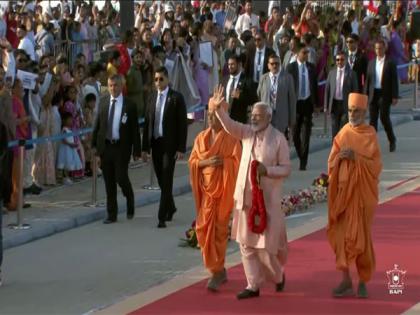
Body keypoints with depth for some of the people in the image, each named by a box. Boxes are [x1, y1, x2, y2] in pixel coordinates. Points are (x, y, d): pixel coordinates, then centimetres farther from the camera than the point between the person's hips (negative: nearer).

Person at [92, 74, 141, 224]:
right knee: (109, 182, 6)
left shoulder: (129, 105, -4)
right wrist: (94, 144, 5)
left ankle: (130, 202, 23)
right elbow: (97, 124, 11)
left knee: (121, 178, -9)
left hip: (121, 147, -4)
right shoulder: (103, 102, 7)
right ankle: (112, 215, 13)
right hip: (105, 146, 4)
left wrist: (137, 151, -5)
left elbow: (135, 130, -3)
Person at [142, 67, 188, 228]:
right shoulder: (152, 98, 10)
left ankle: (162, 217, -8)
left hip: (169, 144, -5)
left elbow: (182, 124, -7)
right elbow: (147, 123, 11)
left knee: (166, 181, -8)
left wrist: (181, 148, -12)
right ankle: (170, 207, 32)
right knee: (161, 180, 11)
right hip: (155, 143, 5)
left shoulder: (176, 98, -5)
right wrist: (145, 147, 7)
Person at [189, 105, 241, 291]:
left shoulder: (230, 138, -6)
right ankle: (219, 270, 19)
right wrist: (206, 162, -11)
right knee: (203, 229, 4)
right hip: (205, 188, 5)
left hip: (222, 189, -5)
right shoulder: (201, 138, 9)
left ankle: (217, 272, 0)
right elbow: (192, 161, 6)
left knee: (218, 229, -6)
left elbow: (236, 162, -9)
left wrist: (221, 162, -18)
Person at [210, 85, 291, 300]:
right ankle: (253, 285, 14)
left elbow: (286, 169, -5)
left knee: (265, 244, 0)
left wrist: (267, 170, -22)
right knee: (247, 244, 6)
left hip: (267, 199, -5)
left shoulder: (278, 139, -7)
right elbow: (230, 126, -12)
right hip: (245, 197, 5)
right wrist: (218, 109, -29)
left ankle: (278, 275, 27)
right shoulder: (247, 133, 5)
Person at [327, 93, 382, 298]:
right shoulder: (343, 133, 7)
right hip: (343, 191, 3)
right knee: (342, 235, -2)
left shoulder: (370, 135, -3)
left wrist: (356, 157, -21)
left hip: (362, 192, -3)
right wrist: (340, 158, -15)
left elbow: (376, 165, -8)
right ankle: (346, 280, 3)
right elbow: (331, 162, 7)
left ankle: (363, 281, 14)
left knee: (361, 237, 1)